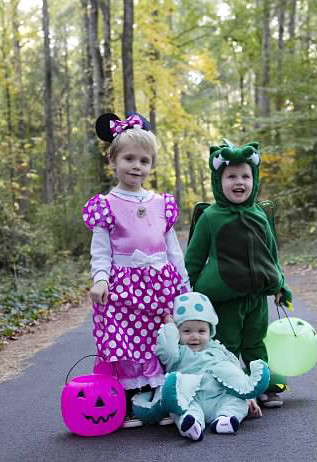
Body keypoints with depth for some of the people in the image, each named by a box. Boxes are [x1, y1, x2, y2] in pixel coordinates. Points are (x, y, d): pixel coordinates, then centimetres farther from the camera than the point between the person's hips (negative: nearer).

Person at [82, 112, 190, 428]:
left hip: (161, 285, 3)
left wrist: (184, 287, 15)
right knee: (124, 346, -4)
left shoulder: (161, 204, 13)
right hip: (123, 286, -3)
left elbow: (173, 249, 16)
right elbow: (100, 251, -1)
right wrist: (99, 279, -18)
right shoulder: (106, 205, 1)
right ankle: (127, 408, 9)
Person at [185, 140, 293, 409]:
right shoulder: (210, 217, -7)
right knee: (227, 346, 5)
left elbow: (272, 253, 17)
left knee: (255, 344, 15)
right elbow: (194, 258, -1)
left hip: (257, 295, 4)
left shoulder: (259, 215, 6)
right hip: (223, 298, -4)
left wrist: (279, 284, 17)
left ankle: (265, 387, 26)